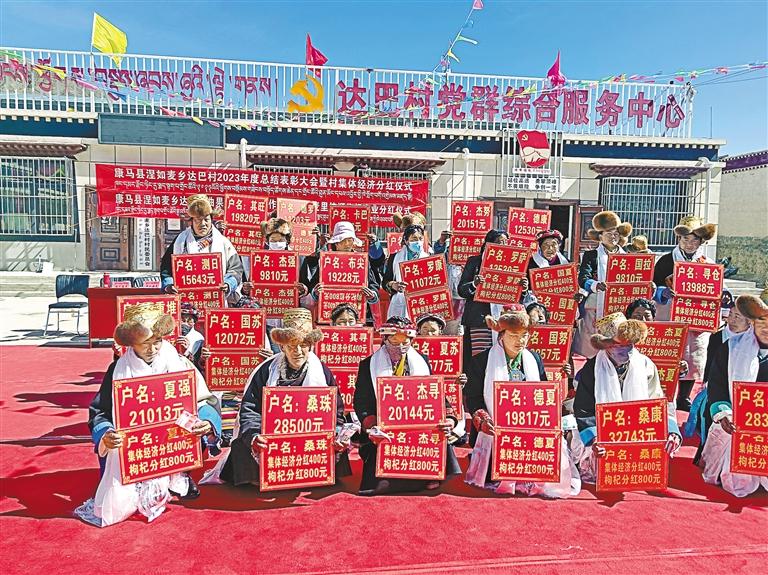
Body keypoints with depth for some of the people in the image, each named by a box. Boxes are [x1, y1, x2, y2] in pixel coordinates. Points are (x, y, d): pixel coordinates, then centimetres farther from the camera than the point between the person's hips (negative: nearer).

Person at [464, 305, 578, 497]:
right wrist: (483, 421, -20)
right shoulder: (481, 362, -3)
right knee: (494, 479, -16)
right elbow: (473, 398, -3)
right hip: (495, 433, -4)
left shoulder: (535, 359, 10)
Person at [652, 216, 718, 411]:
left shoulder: (708, 264, 8)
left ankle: (684, 398, 22)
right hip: (670, 318, -3)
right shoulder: (666, 261, 0)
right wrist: (664, 293, -22)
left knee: (694, 358, 8)